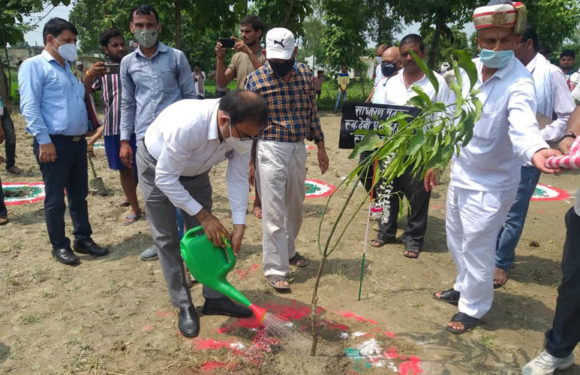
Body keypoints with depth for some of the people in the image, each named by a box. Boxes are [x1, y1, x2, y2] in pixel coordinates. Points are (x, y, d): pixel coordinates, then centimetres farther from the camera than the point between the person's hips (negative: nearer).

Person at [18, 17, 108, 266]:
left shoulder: (68, 69, 22)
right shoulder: (34, 65, -5)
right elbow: (29, 106, -14)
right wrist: (44, 140, -20)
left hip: (77, 142, 8)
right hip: (54, 143, -8)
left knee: (79, 196, 13)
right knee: (55, 199, 2)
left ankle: (83, 239, 23)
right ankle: (59, 246, 13)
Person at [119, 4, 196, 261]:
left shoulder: (176, 57, 1)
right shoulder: (128, 63, 9)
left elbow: (190, 97, 4)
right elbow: (127, 103, 13)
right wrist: (125, 140, 8)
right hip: (145, 138, 3)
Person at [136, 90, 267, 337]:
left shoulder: (242, 129, -26)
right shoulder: (187, 125, -44)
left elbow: (238, 177, -17)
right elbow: (166, 179, -34)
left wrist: (239, 225, -23)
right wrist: (203, 215, -32)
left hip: (195, 171, 5)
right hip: (158, 169, -5)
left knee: (206, 234, 5)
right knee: (167, 239, -2)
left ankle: (214, 298, 17)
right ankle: (184, 306, 10)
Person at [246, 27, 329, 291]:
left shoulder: (305, 74, 5)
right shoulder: (256, 79, -8)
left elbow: (312, 112, 13)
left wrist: (320, 145, 12)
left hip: (298, 148, 5)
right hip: (271, 150, -5)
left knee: (295, 206, 18)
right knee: (274, 212, -3)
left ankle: (288, 250, 40)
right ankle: (274, 269, 9)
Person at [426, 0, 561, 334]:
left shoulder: (519, 83, -22)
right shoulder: (469, 70, -1)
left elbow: (523, 125, -42)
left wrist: (537, 150, -64)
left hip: (491, 184, -7)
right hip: (461, 174, 7)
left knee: (476, 248, 4)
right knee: (457, 241, 22)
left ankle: (473, 309, 28)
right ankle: (463, 288, 46)